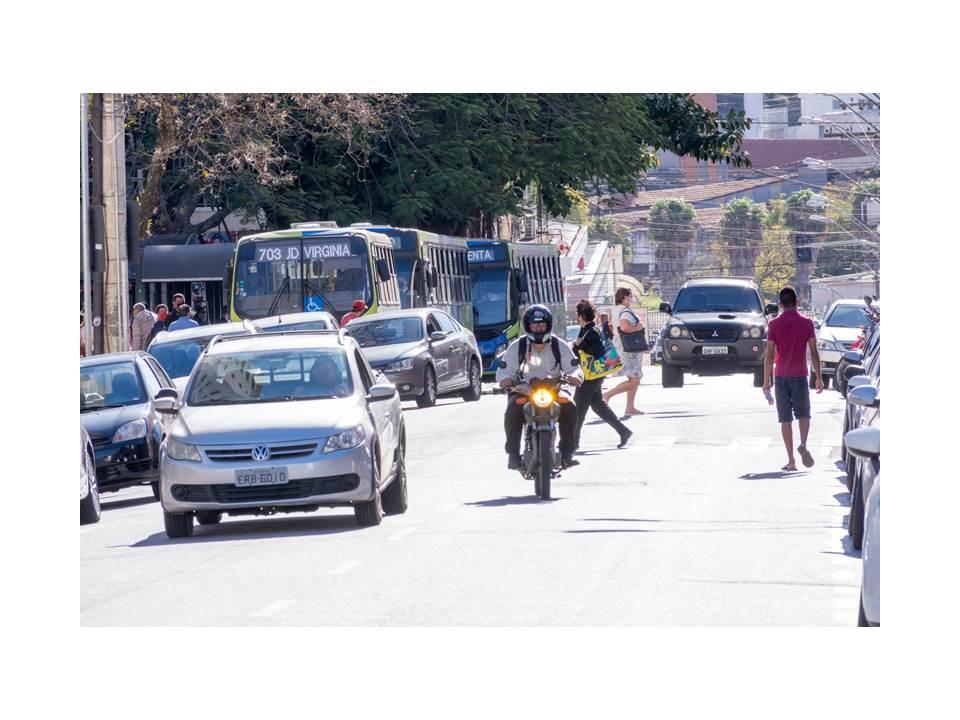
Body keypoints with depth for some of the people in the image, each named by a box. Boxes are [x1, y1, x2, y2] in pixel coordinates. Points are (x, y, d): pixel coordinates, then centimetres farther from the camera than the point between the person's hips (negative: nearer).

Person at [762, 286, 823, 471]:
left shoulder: (774, 324, -3)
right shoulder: (807, 323, -2)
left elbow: (769, 355, -4)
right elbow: (814, 353, -2)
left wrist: (766, 380, 2)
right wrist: (819, 378, 4)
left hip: (781, 377, 0)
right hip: (800, 376, 0)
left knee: (785, 419, 4)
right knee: (803, 414, 12)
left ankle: (791, 460, 1)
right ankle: (803, 444, -16)